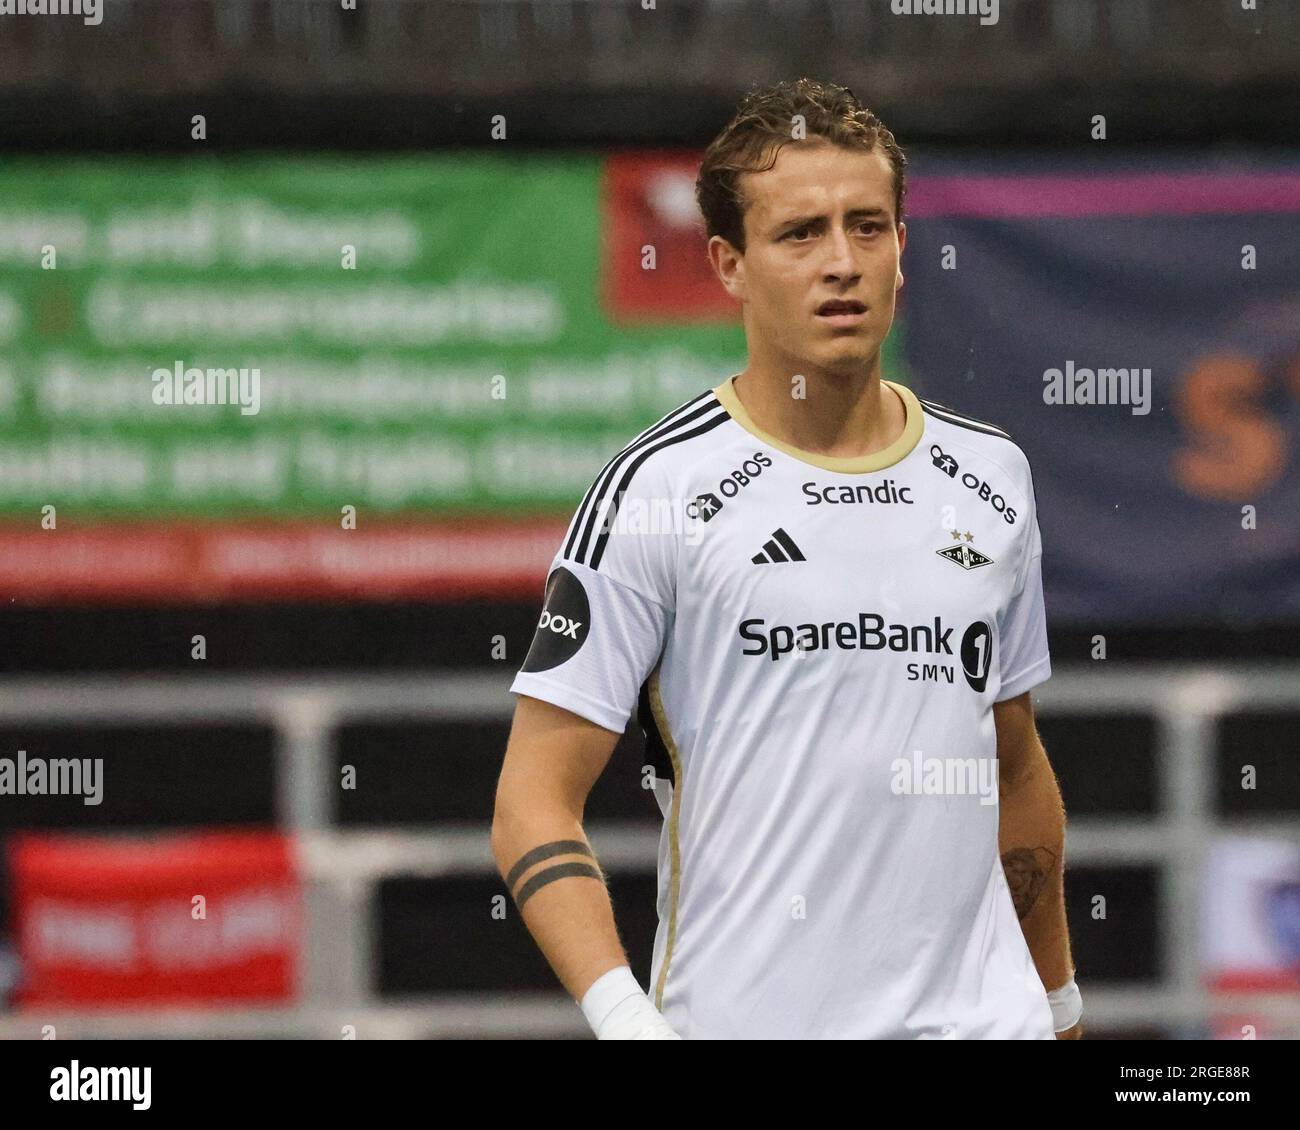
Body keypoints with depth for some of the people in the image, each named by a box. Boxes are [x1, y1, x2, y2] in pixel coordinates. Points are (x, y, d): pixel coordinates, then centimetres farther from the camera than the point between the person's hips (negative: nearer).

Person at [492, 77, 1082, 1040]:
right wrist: (622, 1016, -22)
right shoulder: (659, 493, -7)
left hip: (983, 1009, 4)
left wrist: (1059, 1000, 21)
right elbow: (533, 801, -9)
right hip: (745, 1017, -4)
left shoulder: (992, 477, 10)